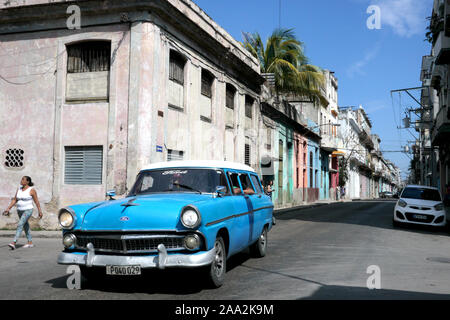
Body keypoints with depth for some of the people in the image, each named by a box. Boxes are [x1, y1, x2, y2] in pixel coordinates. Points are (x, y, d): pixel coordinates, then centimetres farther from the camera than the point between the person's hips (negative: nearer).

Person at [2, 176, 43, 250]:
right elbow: (14, 200, 11)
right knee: (25, 226, 13)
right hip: (20, 211, 7)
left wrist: (40, 211, -6)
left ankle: (14, 243, -27)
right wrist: (8, 208, 4)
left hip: (28, 210, -7)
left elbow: (37, 202, -7)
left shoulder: (31, 190, -10)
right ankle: (30, 243, 22)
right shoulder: (19, 189, 7)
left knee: (20, 225, -20)